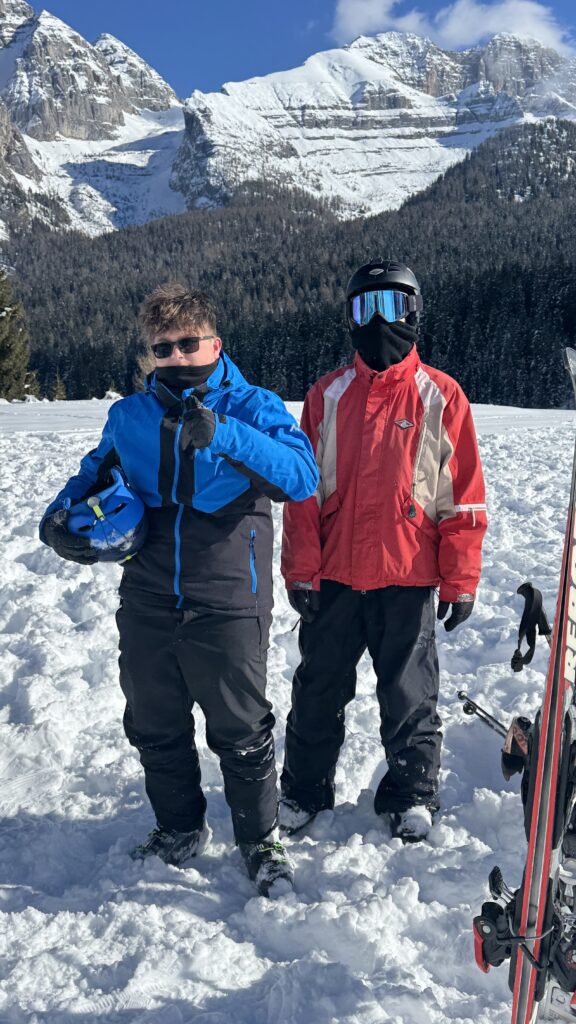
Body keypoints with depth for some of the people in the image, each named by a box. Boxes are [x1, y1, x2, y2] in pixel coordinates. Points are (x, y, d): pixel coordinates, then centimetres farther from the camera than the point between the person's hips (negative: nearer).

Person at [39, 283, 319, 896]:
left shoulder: (252, 408, -7)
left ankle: (260, 840, 30)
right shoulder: (129, 416, 6)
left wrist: (222, 434, -35)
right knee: (155, 729, 18)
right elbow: (95, 473, 23)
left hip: (227, 608, -4)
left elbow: (301, 477, -23)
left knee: (241, 733, 8)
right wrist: (61, 515, 2)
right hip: (147, 607, 5)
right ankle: (180, 828, 41)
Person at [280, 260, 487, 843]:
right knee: (319, 691, 13)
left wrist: (460, 582, -3)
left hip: (408, 580, -2)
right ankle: (304, 790, 30)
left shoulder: (440, 397, -1)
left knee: (409, 697, 11)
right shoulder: (328, 395, 4)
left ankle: (411, 795, 30)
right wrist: (300, 571, -2)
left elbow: (464, 496, -1)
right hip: (333, 577, 2)